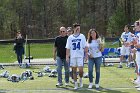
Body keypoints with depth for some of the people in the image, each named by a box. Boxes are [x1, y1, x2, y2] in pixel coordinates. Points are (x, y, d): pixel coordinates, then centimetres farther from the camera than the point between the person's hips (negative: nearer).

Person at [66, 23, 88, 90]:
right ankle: (75, 84, 15)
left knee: (80, 70, -10)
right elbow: (68, 48, 6)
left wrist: (86, 54, -4)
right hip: (72, 56, 2)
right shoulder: (70, 37, 6)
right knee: (74, 70, 6)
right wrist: (67, 56, -1)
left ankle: (80, 79, 18)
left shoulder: (82, 36, 3)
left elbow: (85, 46, 3)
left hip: (80, 56, -2)